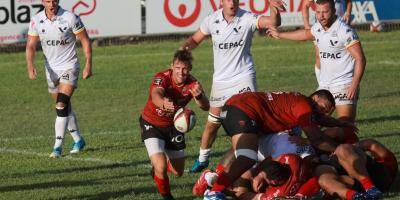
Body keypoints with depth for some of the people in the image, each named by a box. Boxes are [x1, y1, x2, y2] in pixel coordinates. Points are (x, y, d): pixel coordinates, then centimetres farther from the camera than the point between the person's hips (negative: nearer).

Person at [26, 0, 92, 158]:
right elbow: (31, 45, -2)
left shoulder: (70, 18, -15)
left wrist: (88, 65, -12)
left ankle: (58, 147, -14)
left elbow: (85, 41, -7)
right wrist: (30, 65, -20)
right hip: (51, 69, 5)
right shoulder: (36, 21, -5)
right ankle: (78, 140, 31)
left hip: (69, 67, -4)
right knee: (65, 108, 14)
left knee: (61, 106, -16)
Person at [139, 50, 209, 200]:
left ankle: (157, 169, 46)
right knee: (161, 167, -22)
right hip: (152, 124, -4)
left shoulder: (192, 83, -19)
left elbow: (206, 107, -34)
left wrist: (199, 96, -58)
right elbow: (155, 95, -50)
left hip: (173, 126, 4)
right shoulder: (162, 78, -29)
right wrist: (163, 104, -75)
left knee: (178, 172, 12)